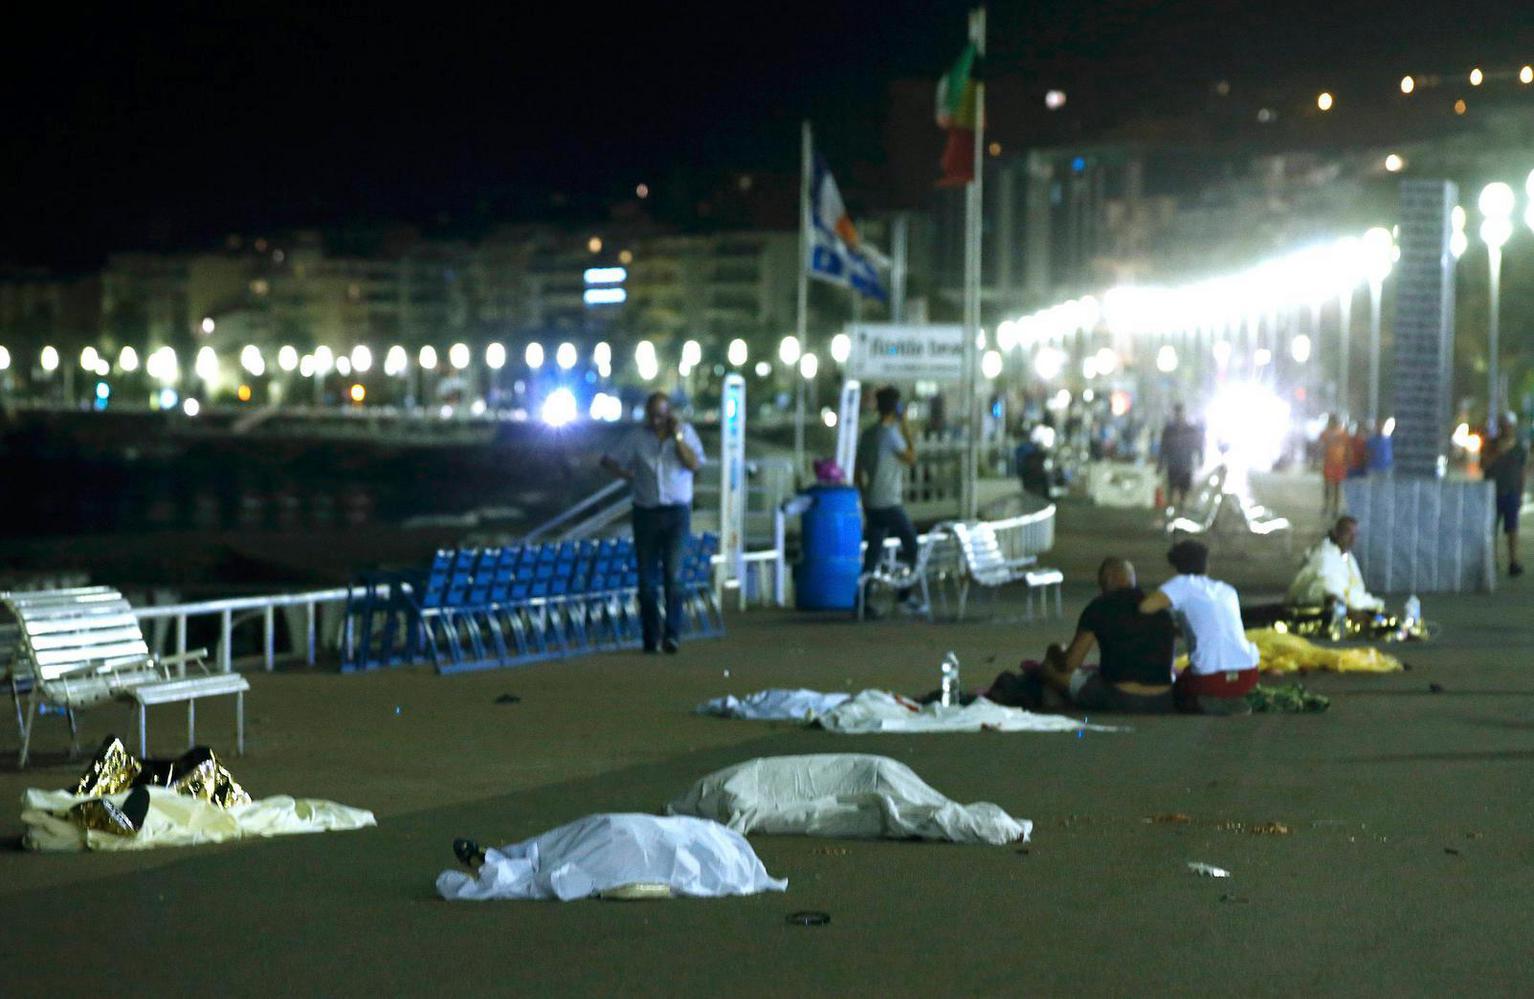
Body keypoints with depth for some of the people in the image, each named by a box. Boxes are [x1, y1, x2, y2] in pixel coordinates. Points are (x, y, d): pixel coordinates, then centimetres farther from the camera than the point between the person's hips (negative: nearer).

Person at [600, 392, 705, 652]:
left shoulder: (685, 431, 4)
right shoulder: (637, 436, 6)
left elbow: (695, 464, -9)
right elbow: (608, 459, 12)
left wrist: (676, 436, -12)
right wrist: (626, 474, -2)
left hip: (676, 513, -2)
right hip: (645, 512, 2)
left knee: (672, 573, -14)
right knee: (646, 578, 2)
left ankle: (672, 633, -14)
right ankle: (651, 637, 8)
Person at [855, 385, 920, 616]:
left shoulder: (868, 434, 11)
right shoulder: (891, 433, -13)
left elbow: (860, 470, 14)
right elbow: (911, 458, -7)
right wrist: (906, 429, -4)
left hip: (871, 502, 8)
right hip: (888, 502, -8)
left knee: (873, 551, 8)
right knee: (910, 543, 4)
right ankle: (904, 594, 4)